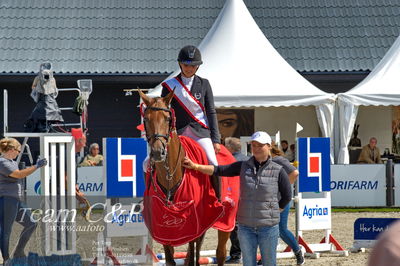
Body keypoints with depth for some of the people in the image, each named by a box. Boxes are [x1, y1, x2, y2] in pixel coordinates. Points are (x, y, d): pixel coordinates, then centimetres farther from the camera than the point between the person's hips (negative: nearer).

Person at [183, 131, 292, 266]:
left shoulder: (278, 171, -5)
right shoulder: (243, 167, 2)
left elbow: (287, 196, 4)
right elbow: (219, 170, -4)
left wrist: (274, 211, 5)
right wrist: (195, 166, -14)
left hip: (268, 226, -3)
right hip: (245, 226, 3)